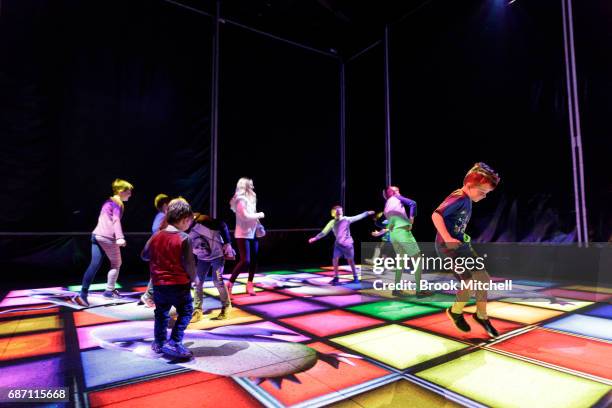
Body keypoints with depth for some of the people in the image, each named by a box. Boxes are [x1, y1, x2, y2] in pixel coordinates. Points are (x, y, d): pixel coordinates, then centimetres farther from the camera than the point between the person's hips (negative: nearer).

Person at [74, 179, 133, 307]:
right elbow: (116, 220, -19)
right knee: (116, 264, 10)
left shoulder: (108, 201, 22)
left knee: (94, 265, 3)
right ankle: (109, 291, 16)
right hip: (107, 237, -8)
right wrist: (120, 237, -29)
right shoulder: (118, 203, -5)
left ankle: (83, 295, -4)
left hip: (96, 235, 8)